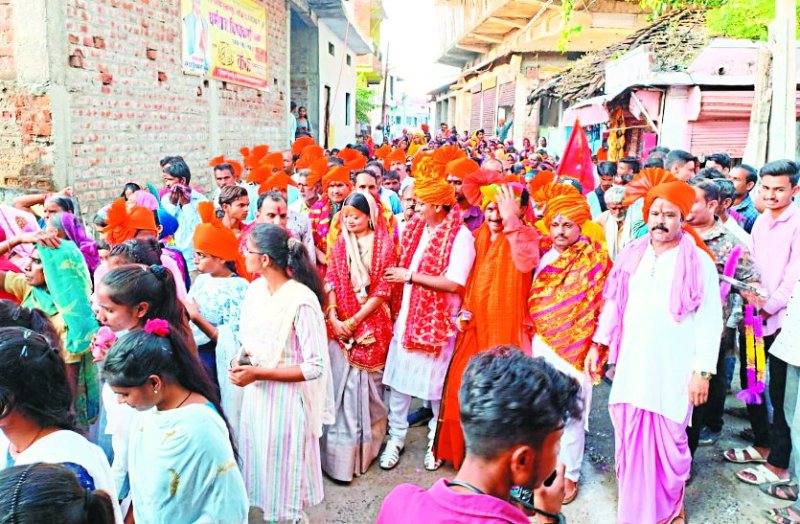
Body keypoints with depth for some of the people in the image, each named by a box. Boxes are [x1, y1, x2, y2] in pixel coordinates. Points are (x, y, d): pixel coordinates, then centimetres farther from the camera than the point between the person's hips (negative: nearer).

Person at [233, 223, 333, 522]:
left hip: (286, 397, -7)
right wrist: (241, 362, -7)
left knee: (282, 469, 11)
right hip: (255, 393, 7)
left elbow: (316, 367, -23)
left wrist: (258, 373, -22)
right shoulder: (254, 289, -1)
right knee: (259, 461, 21)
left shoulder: (301, 300, -24)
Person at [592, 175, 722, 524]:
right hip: (631, 365, 3)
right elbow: (613, 304, 12)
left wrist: (703, 371, -10)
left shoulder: (699, 262, -5)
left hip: (673, 370, -3)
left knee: (668, 442, 7)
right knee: (629, 439, 10)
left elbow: (710, 321, -6)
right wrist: (597, 344, 9)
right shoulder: (631, 256, 6)